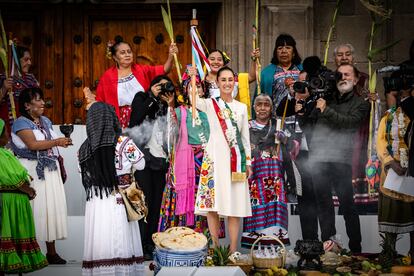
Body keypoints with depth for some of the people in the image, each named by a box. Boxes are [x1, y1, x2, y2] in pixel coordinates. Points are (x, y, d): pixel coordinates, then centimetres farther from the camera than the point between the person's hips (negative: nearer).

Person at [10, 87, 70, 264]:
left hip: (50, 170, 7)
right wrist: (57, 142, -15)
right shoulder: (21, 123, -5)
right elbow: (32, 144, -18)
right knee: (35, 209, -8)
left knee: (52, 208, 4)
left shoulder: (46, 122, 18)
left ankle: (51, 251, 7)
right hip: (32, 170, -7)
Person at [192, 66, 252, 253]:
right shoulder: (210, 104, 5)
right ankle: (215, 249, 6)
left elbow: (245, 137, 14)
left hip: (236, 160, 2)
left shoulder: (241, 107, 13)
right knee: (212, 203, -3)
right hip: (214, 158, -2)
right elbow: (193, 100, -15)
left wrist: (248, 163, 10)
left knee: (235, 206, 1)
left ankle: (233, 251, 6)